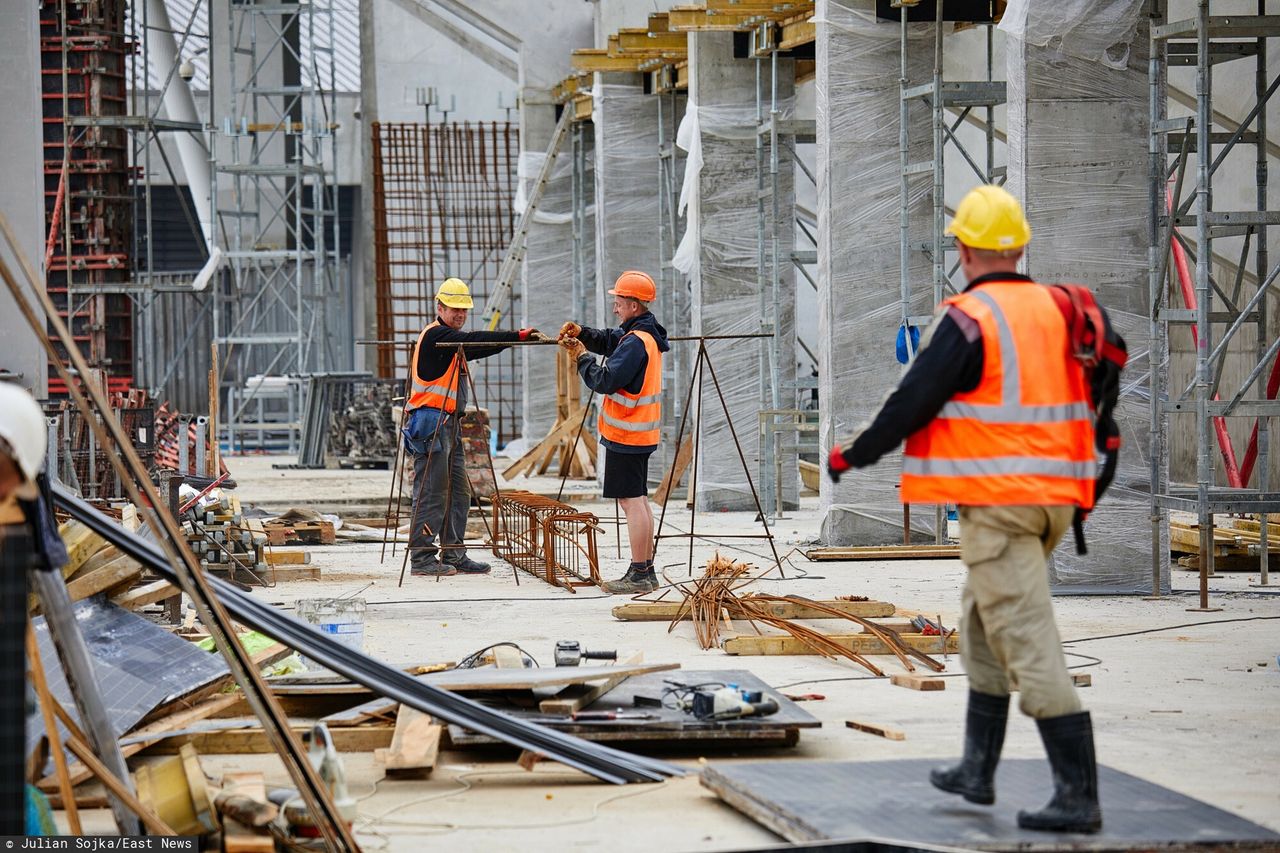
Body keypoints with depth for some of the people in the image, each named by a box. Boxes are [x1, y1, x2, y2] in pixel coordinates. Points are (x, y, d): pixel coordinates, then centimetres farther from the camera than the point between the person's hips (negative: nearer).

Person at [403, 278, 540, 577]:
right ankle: (421, 558, -5)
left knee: (458, 492, 10)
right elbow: (473, 341, -23)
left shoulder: (452, 341, 21)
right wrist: (518, 336, -27)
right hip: (430, 421, -10)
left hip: (448, 424, 10)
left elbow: (478, 348, 18)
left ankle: (454, 555, 15)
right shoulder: (435, 334, -11)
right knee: (432, 493, -8)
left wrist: (515, 338, 3)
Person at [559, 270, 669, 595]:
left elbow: (605, 381, -23)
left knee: (631, 501, -9)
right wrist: (582, 334, 6)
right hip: (641, 433, 10)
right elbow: (609, 341, 23)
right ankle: (645, 571, 17)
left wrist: (581, 357, -8)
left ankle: (639, 575, -9)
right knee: (639, 500, 14)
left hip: (625, 434, -10)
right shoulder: (647, 335, 11)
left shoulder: (636, 342, -20)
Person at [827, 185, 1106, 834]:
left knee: (1028, 643, -8)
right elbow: (1087, 401, 18)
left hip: (997, 500, -8)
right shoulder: (1057, 312, 10)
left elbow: (912, 404, -11)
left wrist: (852, 455, 3)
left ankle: (1078, 796, -11)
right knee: (982, 626, 22)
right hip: (1053, 496, 8)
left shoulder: (966, 320, -13)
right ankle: (977, 770, 28)